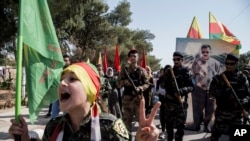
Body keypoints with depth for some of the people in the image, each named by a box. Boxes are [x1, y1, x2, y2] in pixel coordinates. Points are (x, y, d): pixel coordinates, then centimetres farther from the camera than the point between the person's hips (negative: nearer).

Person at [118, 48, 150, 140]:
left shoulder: (142, 70, 4)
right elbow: (119, 83, 6)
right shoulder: (124, 70, 6)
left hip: (138, 97, -1)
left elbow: (147, 84, 2)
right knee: (127, 118, 6)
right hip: (127, 97, 1)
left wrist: (140, 88, -17)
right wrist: (124, 82, -16)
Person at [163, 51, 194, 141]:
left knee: (180, 124, 0)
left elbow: (191, 86, -8)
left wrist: (181, 91, -25)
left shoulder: (186, 72, -2)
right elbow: (164, 85, 13)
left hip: (181, 101, -3)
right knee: (169, 123, 13)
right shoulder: (168, 71, 8)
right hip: (169, 101, 3)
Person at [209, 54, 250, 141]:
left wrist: (241, 101, -20)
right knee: (217, 132, 7)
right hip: (222, 112, -1)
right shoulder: (219, 78, -2)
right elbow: (212, 91, -14)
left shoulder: (242, 78, 0)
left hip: (237, 113, 2)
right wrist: (226, 95, -26)